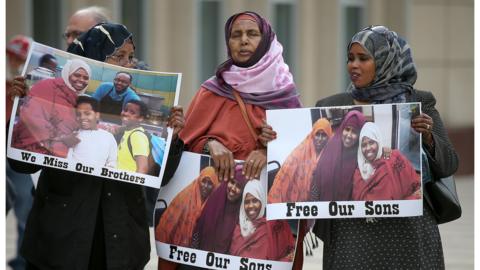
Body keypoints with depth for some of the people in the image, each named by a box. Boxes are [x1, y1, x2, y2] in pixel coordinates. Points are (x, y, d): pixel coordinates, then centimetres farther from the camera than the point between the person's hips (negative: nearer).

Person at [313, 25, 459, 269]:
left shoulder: (419, 103, 5)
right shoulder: (331, 107, 9)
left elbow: (448, 164, 2)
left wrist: (427, 137, -17)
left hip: (406, 230, -1)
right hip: (352, 231, 1)